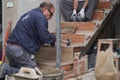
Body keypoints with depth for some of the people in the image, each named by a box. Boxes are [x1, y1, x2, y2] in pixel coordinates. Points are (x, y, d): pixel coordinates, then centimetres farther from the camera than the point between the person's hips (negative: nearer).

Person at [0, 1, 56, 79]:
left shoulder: (29, 14, 24)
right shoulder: (40, 17, -6)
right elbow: (44, 36, -14)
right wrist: (54, 38, 7)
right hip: (21, 49, -9)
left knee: (15, 69, 23)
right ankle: (7, 70, -15)